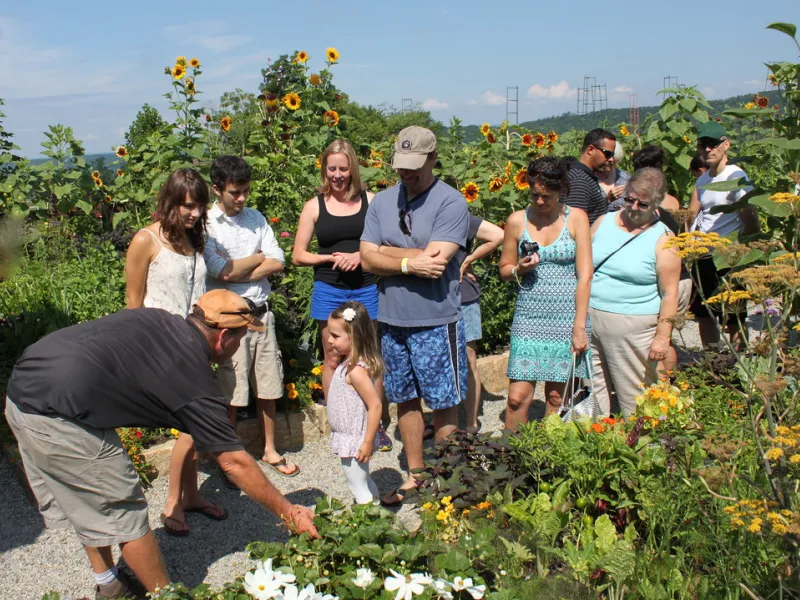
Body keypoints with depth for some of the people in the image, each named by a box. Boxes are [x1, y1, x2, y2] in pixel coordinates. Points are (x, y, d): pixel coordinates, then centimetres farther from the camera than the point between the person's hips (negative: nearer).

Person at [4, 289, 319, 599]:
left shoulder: (158, 318, 11)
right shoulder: (195, 381, -8)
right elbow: (234, 463, -3)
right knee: (124, 515, 7)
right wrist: (288, 512, 6)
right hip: (57, 417, -9)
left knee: (85, 502, 25)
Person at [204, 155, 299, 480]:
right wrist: (259, 257, -3)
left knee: (268, 388, 13)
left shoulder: (255, 218, 8)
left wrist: (240, 274, -12)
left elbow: (277, 263, 0)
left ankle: (270, 450, 29)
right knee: (231, 393, 3)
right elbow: (222, 272, -17)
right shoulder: (207, 224, -7)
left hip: (261, 313, 5)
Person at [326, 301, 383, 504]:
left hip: (354, 441, -10)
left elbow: (375, 405, -27)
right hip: (349, 438, 10)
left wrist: (368, 442, -24)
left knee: (359, 489, 3)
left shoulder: (356, 370, -26)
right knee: (365, 483, 23)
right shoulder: (348, 363, 3)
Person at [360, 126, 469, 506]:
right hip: (391, 319, 5)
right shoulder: (381, 202, 7)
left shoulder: (450, 202, -10)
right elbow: (368, 260, 0)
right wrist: (409, 263, -15)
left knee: (443, 405, 6)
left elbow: (434, 261, -20)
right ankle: (415, 476, 30)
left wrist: (385, 251, -9)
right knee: (405, 401, 15)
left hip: (436, 322, -5)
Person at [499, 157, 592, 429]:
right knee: (518, 396, -4)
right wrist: (520, 268, -11)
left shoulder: (576, 218, 0)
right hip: (529, 315, 1)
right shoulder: (517, 220, 4)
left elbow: (585, 274, -4)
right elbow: (504, 269, 13)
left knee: (556, 398, 4)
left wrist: (580, 327, -9)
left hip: (567, 315, -1)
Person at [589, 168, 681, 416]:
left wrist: (662, 337, -11)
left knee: (635, 396, 0)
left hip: (633, 329, -4)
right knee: (590, 390, 10)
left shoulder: (663, 240, -4)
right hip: (590, 320, 5)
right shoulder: (604, 222, 9)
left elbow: (669, 293, -6)